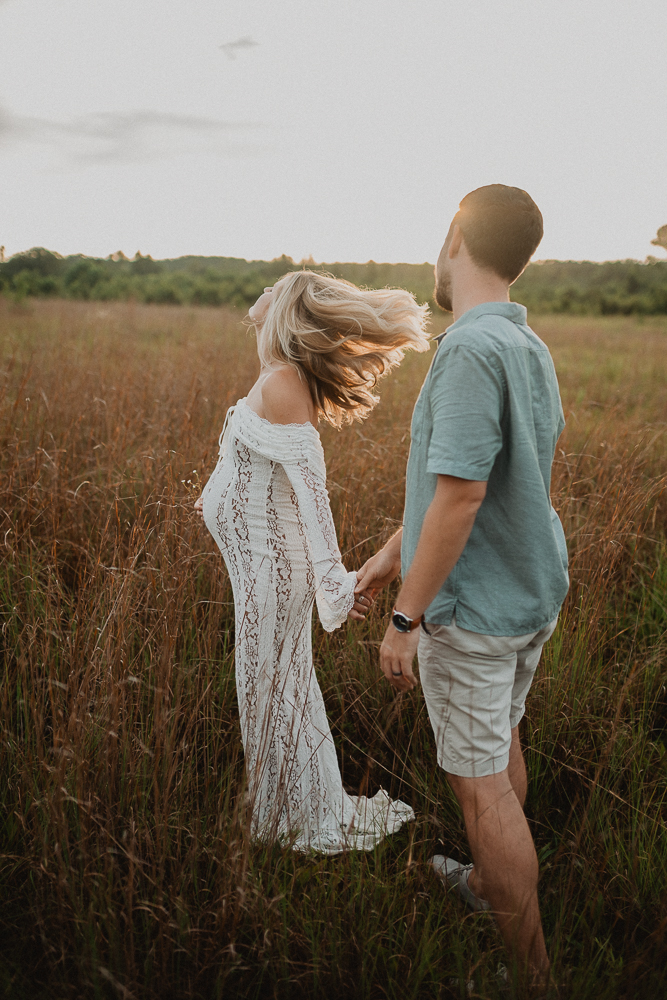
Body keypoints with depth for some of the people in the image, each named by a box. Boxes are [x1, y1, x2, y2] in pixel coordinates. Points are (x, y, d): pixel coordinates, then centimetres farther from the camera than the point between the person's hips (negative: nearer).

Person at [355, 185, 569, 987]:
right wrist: (391, 551, 18)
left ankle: (531, 964, 23)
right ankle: (489, 882, 47)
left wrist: (405, 618, -18)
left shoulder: (471, 350, -23)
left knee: (480, 780, 5)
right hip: (531, 593, 9)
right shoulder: (531, 348, 6)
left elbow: (460, 495, -27)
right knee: (501, 743, 24)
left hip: (473, 606, -9)